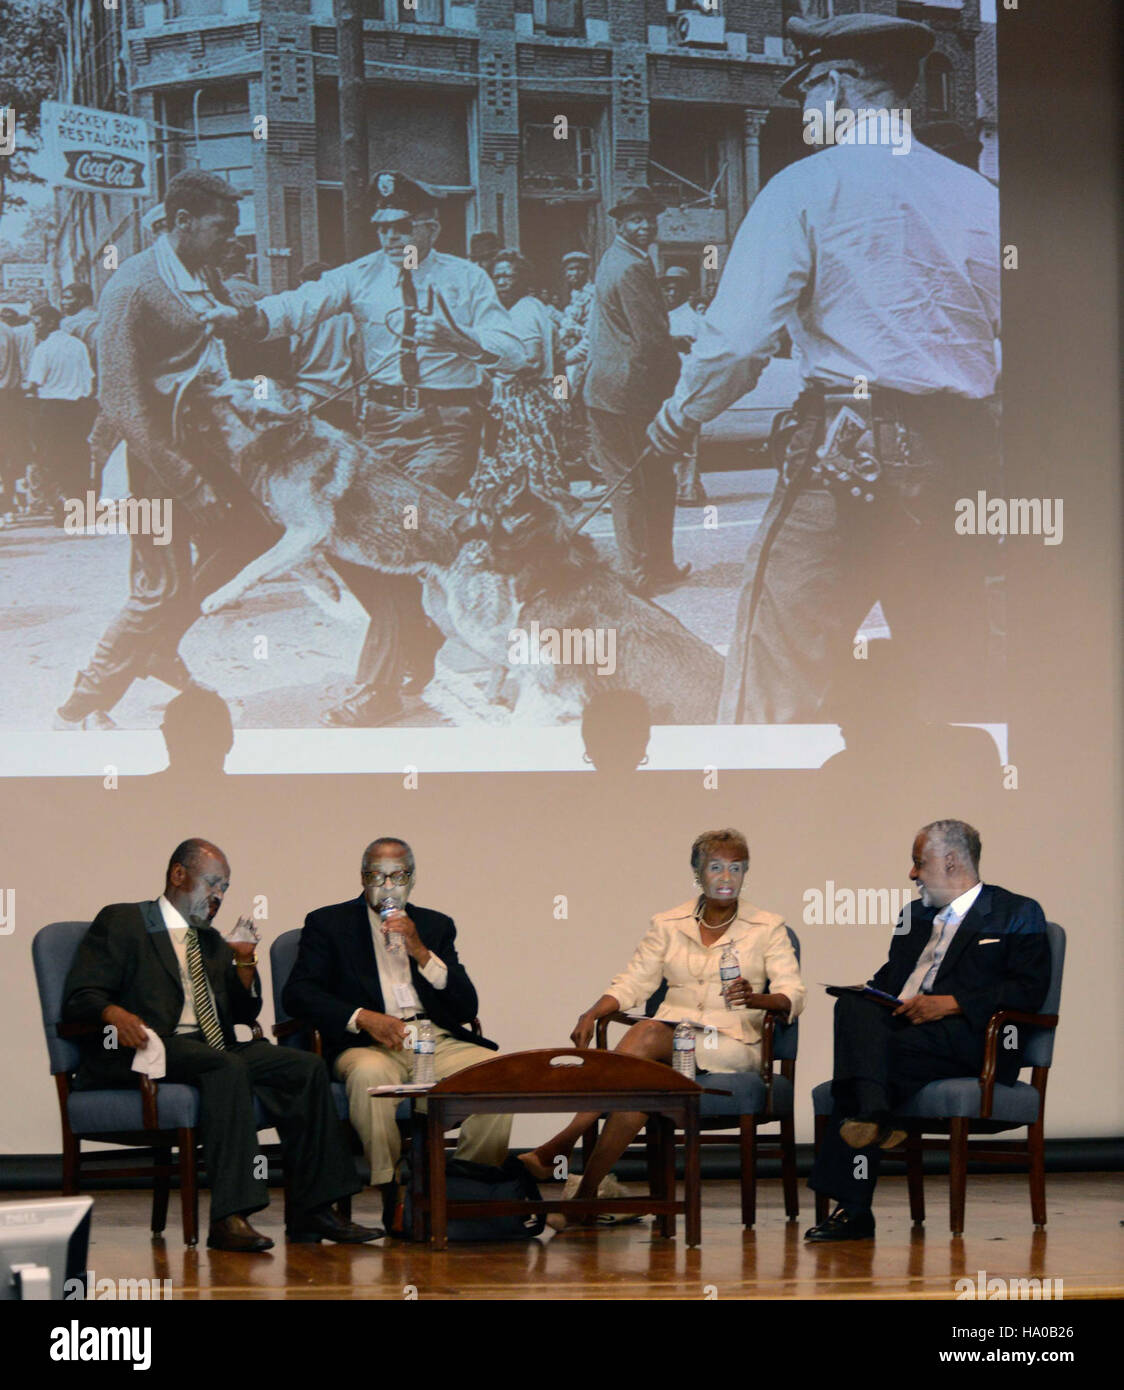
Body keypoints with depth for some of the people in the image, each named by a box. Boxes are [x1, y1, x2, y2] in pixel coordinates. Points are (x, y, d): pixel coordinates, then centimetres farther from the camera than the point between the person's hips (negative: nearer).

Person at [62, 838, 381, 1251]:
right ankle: (229, 1219, -42)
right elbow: (80, 997, -4)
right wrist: (115, 1013, -26)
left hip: (213, 1050, 7)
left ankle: (311, 1213, -16)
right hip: (154, 1049, -7)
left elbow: (245, 1013, 24)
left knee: (305, 1067, -15)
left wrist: (244, 962, 7)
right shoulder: (120, 922, 6)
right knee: (228, 1067, -36)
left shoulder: (211, 939, 27)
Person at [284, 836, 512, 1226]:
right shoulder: (328, 923, 13)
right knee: (369, 1074, -38)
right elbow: (297, 994, 0)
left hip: (437, 1041, 3)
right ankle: (394, 1193, -28)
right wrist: (362, 1017, -15)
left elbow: (466, 1008, 12)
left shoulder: (436, 926, 21)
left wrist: (421, 953, -3)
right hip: (370, 1045, -3)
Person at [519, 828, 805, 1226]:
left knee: (646, 1034, -33)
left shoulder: (767, 928, 7)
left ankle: (562, 1145, -36)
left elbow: (792, 996, -2)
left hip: (732, 1045, -3)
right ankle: (585, 1196, -43)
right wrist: (592, 1014, -12)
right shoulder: (668, 925, 15)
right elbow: (632, 982, 8)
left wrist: (754, 998, -25)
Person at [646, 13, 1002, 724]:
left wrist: (681, 416, 8)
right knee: (965, 673, 12)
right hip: (963, 458, 5)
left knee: (776, 676, -2)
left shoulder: (806, 187, -3)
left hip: (848, 452, -5)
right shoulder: (978, 195, 10)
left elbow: (739, 337, -9)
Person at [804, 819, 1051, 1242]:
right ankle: (873, 1115, -45)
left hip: (967, 1041, -6)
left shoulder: (1018, 914, 9)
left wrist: (951, 1003, -14)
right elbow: (888, 979, 26)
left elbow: (1029, 990, -4)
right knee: (852, 1005, -28)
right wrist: (869, 997, 1)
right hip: (897, 1026, 6)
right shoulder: (915, 917, 30)